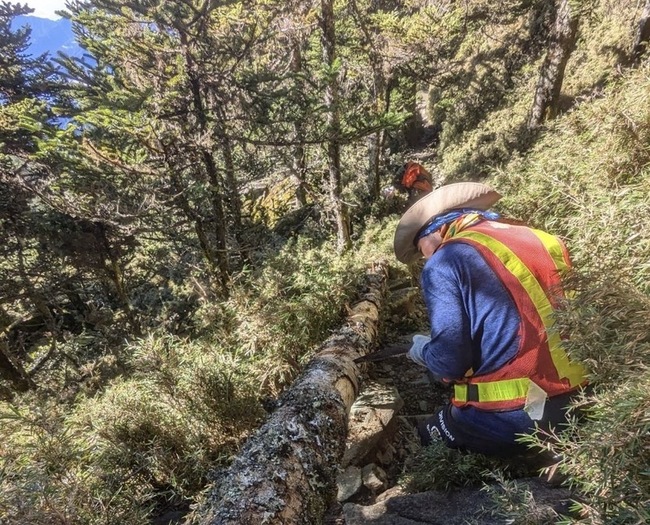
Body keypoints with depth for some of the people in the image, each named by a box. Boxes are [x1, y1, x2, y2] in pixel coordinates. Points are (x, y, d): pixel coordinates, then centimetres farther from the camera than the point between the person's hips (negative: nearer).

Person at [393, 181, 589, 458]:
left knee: (427, 435, 19)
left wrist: (424, 351, 6)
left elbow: (449, 360, -17)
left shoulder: (445, 261, -12)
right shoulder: (539, 239, 10)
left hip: (513, 417, -7)